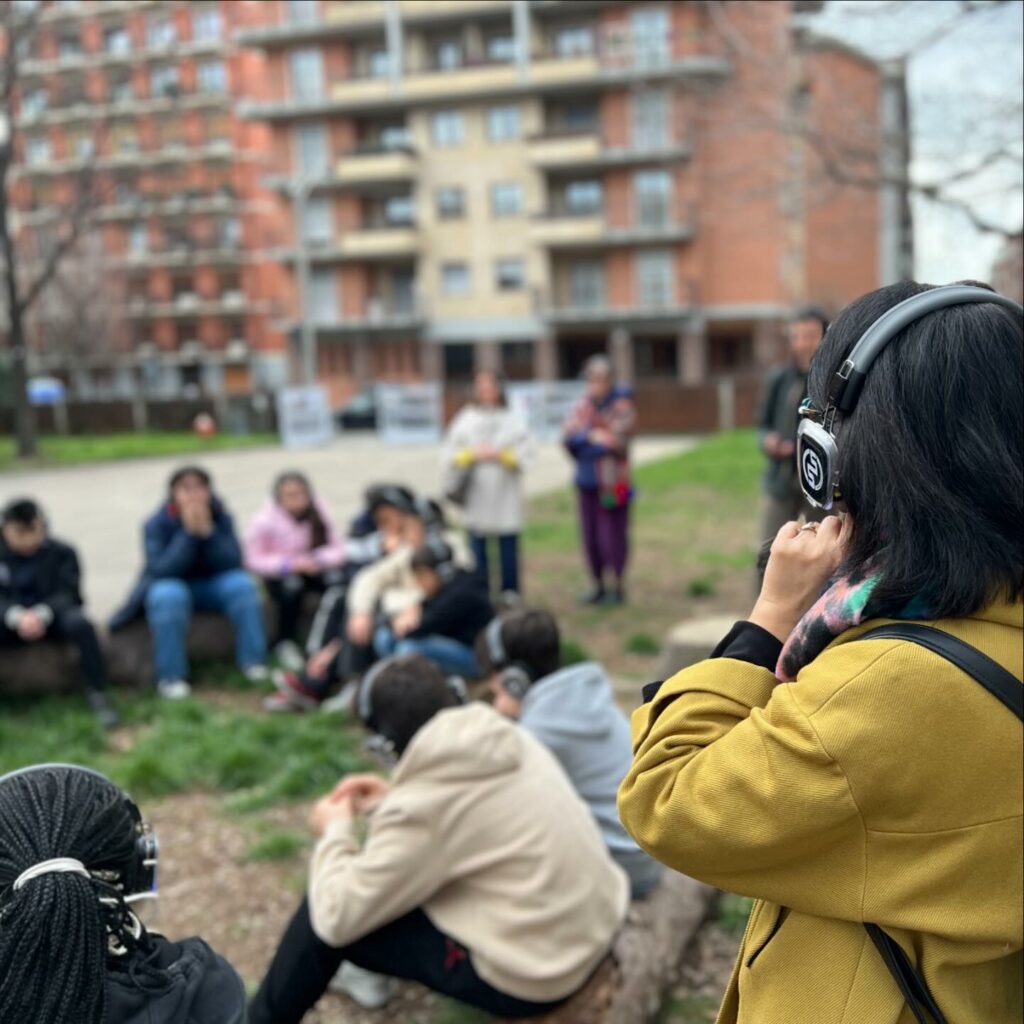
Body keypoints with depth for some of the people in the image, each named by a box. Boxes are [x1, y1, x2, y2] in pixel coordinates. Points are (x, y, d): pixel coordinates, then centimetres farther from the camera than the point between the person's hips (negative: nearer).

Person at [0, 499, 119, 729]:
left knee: (80, 623, -34)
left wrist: (42, 613, -30)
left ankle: (97, 695, -23)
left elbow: (69, 593, -9)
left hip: (52, 616, -1)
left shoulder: (61, 552, 0)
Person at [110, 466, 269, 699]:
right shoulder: (156, 524, -16)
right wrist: (189, 532, -34)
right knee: (168, 596, -37)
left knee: (242, 583, -27)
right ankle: (170, 678, -27)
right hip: (172, 585, -2)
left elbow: (233, 562, -19)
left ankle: (253, 662, -17)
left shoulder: (221, 517, -10)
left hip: (212, 586, 2)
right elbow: (161, 570, -28)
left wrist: (208, 530, -31)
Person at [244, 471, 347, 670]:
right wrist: (288, 564, -26)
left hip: (314, 570, 3)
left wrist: (318, 560, -28)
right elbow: (253, 560, -13)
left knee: (337, 579, -28)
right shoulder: (265, 520, -14)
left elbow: (337, 549, -7)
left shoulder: (319, 511, -7)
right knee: (291, 586, -36)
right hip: (279, 575, -2)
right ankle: (286, 644, -13)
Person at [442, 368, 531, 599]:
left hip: (505, 495, -1)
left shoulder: (513, 421, 3)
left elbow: (522, 457, 0)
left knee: (508, 546, 3)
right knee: (477, 547, 3)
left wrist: (499, 454, -13)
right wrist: (473, 454, -10)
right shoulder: (465, 420, 6)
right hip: (476, 492, 1)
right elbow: (450, 457, 4)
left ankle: (510, 592, 15)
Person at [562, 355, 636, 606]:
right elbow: (568, 435, -1)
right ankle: (598, 587, 24)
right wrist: (591, 436, -18)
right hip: (586, 481, 5)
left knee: (612, 535, -2)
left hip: (612, 482, -5)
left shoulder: (622, 406, -8)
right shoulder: (583, 404, 7)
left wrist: (581, 440, -12)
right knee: (590, 536, 10)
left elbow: (616, 442, -16)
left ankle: (618, 588, 13)